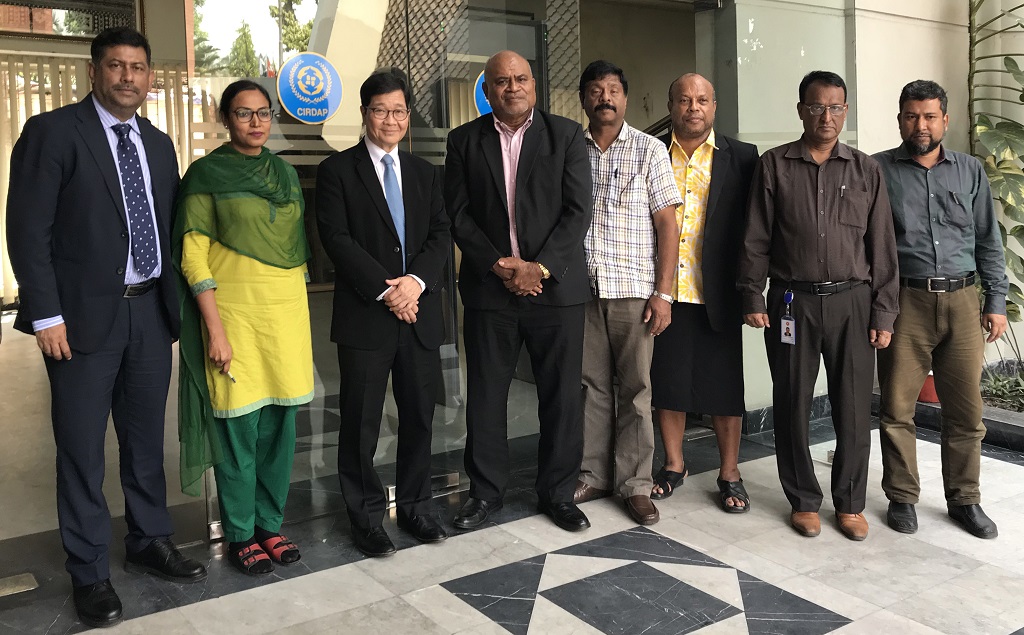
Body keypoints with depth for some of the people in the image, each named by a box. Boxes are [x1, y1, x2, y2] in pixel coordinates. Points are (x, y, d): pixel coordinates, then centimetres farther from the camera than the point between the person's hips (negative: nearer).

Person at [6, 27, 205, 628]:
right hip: (85, 315, -5)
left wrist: (175, 300, 9)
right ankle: (91, 572, 19)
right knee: (82, 449, 5)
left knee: (147, 438, 16)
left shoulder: (159, 144, 11)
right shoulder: (53, 131, -6)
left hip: (151, 311, 5)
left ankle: (151, 539, 32)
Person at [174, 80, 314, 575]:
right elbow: (193, 255, -6)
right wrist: (215, 330, -13)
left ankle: (270, 524, 23)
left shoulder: (285, 173, 14)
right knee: (239, 427, 0)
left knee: (280, 424, 7)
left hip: (287, 310, 5)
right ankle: (240, 534, 16)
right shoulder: (206, 174, -1)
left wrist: (303, 319, 13)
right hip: (235, 310, -5)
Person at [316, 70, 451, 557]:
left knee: (419, 417, 10)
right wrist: (385, 290, -15)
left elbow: (441, 236, 6)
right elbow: (337, 240, -8)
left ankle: (415, 507, 26)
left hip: (420, 315, 4)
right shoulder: (337, 171, 2)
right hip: (365, 316, -4)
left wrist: (416, 280, -12)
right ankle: (366, 517, 18)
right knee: (361, 423, 4)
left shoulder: (425, 174, 15)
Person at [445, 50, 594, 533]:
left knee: (561, 396, 5)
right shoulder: (464, 141, 7)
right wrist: (499, 266, -11)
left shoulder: (566, 135, 4)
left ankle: (558, 492, 22)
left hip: (556, 287, 0)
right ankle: (485, 492, 23)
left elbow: (578, 211, -3)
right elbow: (458, 215, 1)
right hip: (488, 289, 1)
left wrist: (540, 267, -13)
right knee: (485, 397, 7)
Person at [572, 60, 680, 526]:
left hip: (634, 291, -2)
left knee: (635, 389, 3)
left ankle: (635, 484, 14)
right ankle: (592, 476, 20)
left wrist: (663, 293, -8)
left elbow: (667, 224, -1)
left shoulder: (649, 150, 3)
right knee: (591, 386, 8)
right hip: (580, 289, 2)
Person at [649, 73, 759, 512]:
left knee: (724, 385, 7)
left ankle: (729, 475, 21)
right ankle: (673, 466, 28)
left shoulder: (741, 158, 4)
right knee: (667, 381, 11)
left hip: (716, 294, -1)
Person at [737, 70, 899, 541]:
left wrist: (883, 313, 2)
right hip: (791, 302, -1)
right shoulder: (774, 166, 5)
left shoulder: (866, 170, 8)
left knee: (854, 407, 4)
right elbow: (756, 239, 4)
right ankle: (803, 500, 21)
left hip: (851, 300, 1)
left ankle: (850, 503, 20)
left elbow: (882, 246, 6)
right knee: (792, 405, 6)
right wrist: (752, 298, -2)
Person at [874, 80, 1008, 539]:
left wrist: (996, 300, 8)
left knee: (966, 410, 7)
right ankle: (901, 498, 17)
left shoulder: (970, 171, 12)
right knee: (897, 408, 2)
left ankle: (964, 499, 22)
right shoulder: (878, 170, 2)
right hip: (904, 302, -2)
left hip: (961, 301, 3)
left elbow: (988, 240, 14)